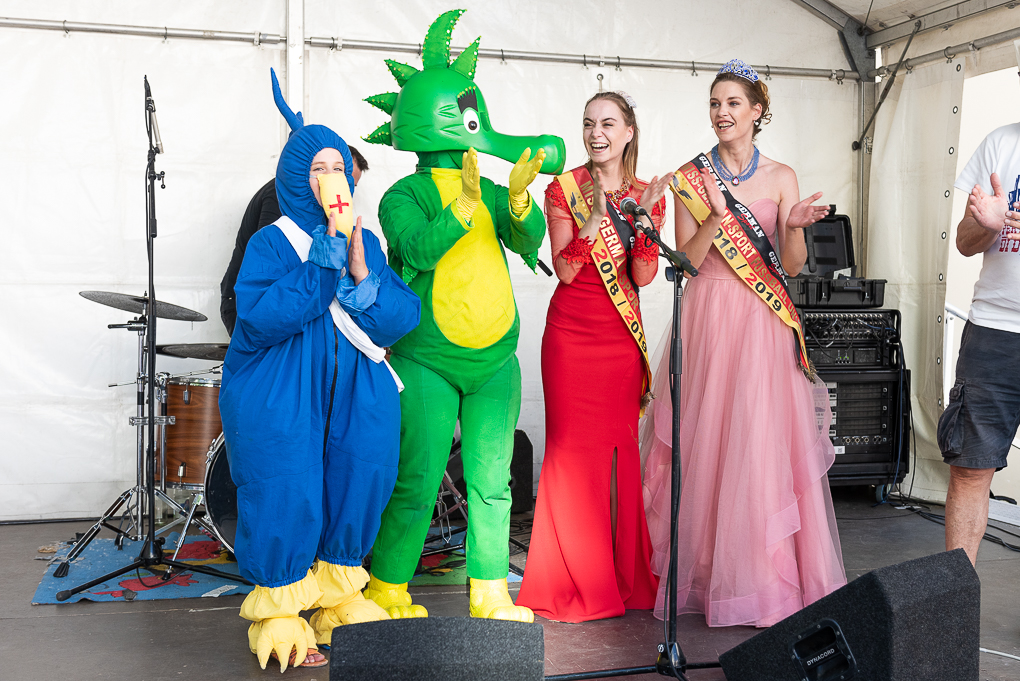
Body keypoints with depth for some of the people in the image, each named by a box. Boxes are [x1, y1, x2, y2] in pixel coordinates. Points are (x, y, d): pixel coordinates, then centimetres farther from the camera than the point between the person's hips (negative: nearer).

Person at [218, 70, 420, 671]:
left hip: (354, 393, 4)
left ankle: (340, 601, 23)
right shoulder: (271, 242, -4)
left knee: (356, 485, 1)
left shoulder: (366, 242, 9)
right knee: (286, 497, -6)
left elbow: (404, 316, 0)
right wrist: (325, 261, -21)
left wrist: (361, 274, -17)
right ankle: (278, 616, 14)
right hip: (280, 397, -4)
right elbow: (260, 318, -20)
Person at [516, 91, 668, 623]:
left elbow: (643, 277, -1)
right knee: (572, 447, -3)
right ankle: (574, 584, 6)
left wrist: (645, 217, -13)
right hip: (571, 333, -2)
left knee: (620, 447, 3)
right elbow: (564, 270, -9)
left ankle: (625, 578, 15)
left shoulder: (646, 195, 8)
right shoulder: (564, 189, 0)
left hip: (622, 336, 3)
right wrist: (595, 217, -23)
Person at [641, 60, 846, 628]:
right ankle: (704, 571, 10)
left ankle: (766, 576, 6)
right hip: (708, 314, 1)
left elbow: (793, 266, 2)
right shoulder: (692, 177, 7)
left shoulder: (781, 177, 6)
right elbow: (687, 258, -1)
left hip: (763, 321, 0)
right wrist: (719, 215, -16)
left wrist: (794, 228, -18)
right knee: (705, 439, 0)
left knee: (762, 440, -4)